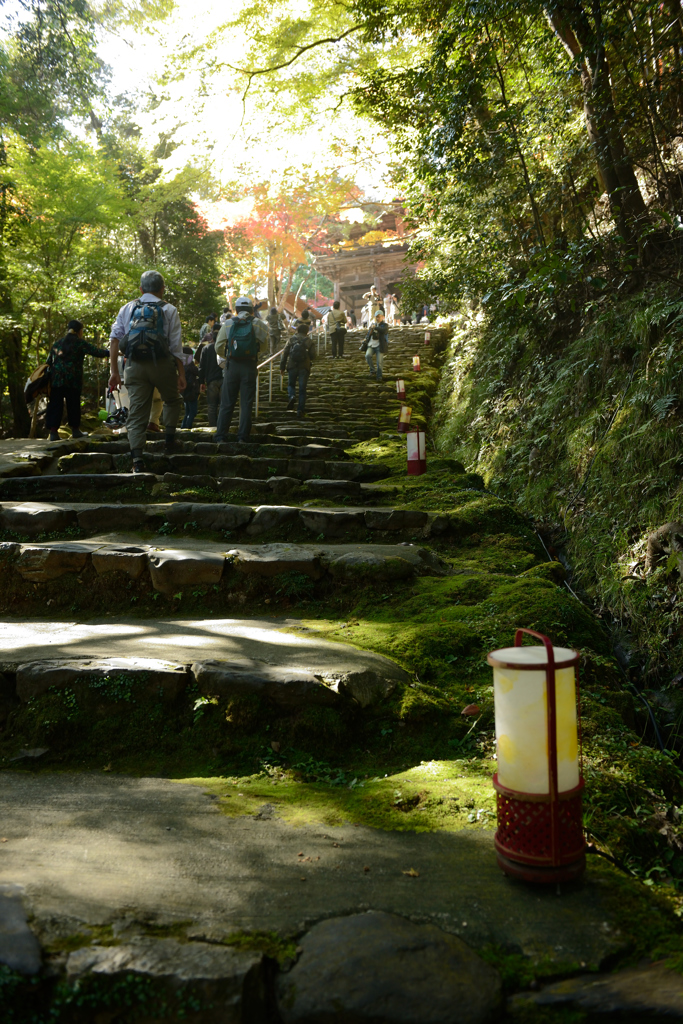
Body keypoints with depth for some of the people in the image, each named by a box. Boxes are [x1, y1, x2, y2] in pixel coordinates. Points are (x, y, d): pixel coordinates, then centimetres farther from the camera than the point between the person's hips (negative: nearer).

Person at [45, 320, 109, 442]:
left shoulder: (57, 343, 18)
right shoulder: (80, 343, 3)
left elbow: (49, 362, 17)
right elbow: (96, 352, -1)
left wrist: (50, 375, 20)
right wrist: (108, 352, 15)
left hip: (56, 379, 4)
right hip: (72, 379, -4)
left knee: (55, 404, 3)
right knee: (73, 404, 6)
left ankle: (53, 431, -3)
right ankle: (75, 430, 14)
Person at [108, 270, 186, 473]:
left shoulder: (127, 308, 11)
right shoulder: (169, 310, 4)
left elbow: (114, 340, 4)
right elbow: (176, 347, -2)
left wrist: (115, 371, 6)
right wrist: (181, 374, 2)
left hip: (134, 365, 2)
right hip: (161, 365, -2)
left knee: (137, 412, 3)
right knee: (172, 401, 26)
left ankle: (137, 459, -6)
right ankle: (169, 437, 15)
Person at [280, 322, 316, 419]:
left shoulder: (291, 339, 6)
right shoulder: (309, 341, 4)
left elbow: (285, 354, 4)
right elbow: (313, 356, -1)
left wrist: (282, 367, 10)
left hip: (292, 366, 0)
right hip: (304, 367, 0)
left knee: (291, 384, 18)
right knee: (302, 389, 5)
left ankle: (292, 396, -15)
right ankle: (301, 410, 1)